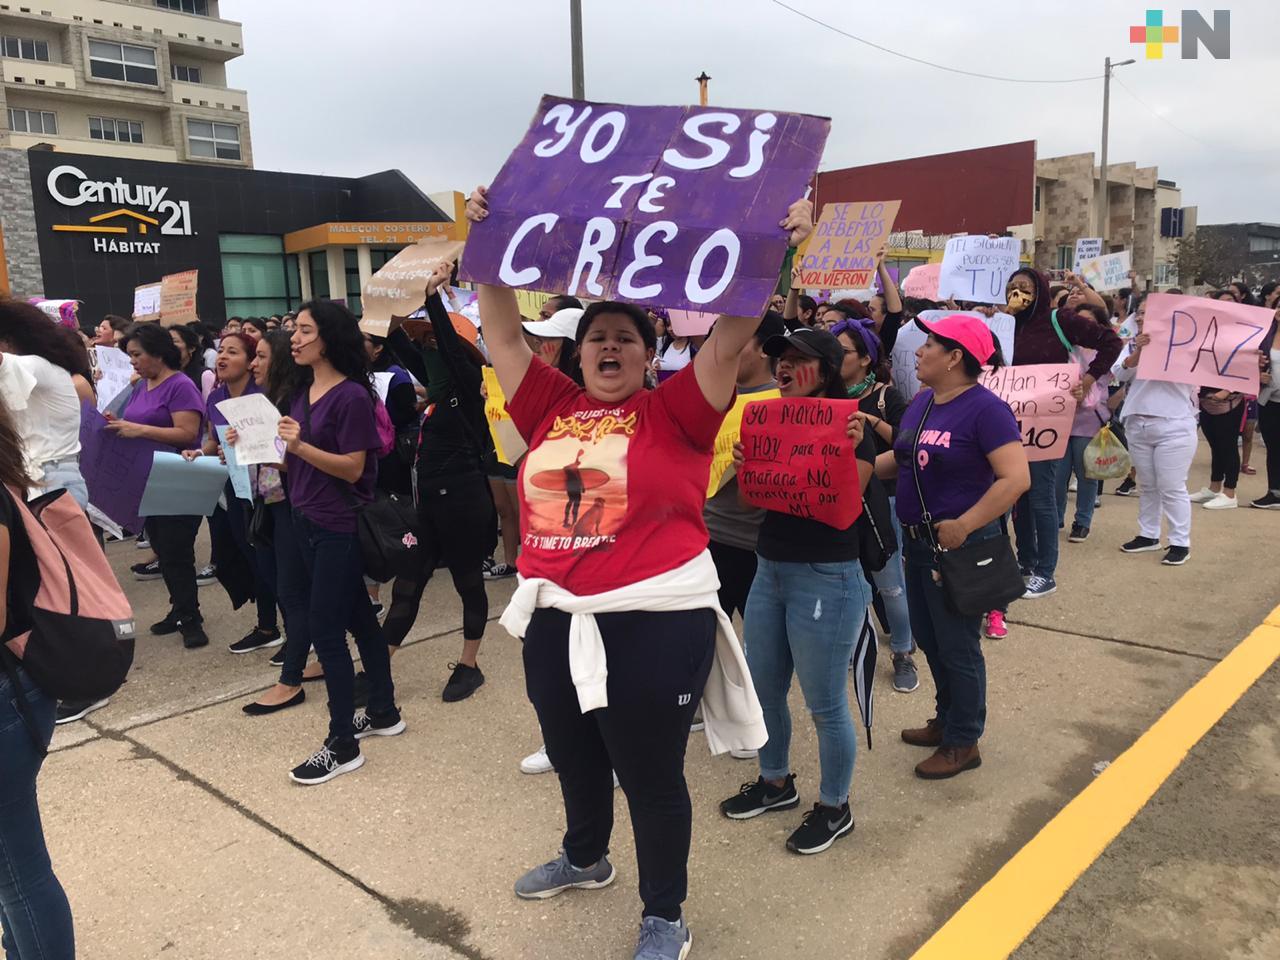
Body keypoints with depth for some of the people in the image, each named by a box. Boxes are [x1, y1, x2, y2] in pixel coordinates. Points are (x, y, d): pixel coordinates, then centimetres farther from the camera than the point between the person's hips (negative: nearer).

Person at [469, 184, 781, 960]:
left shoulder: (676, 413, -5)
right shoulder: (551, 409, 5)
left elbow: (730, 338, -12)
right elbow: (504, 336, 9)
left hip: (655, 623, -5)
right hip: (554, 619, 6)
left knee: (652, 774, 10)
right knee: (573, 759, 26)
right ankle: (585, 859, 54)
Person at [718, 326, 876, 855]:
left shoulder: (850, 428, -10)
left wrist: (845, 451, -29)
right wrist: (745, 463, -7)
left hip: (827, 578, -7)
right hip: (769, 570, 8)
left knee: (824, 703, 5)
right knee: (762, 689, 18)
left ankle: (834, 808, 26)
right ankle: (775, 782, 40)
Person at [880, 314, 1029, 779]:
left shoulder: (985, 408, -18)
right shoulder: (922, 402, 7)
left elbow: (1016, 478, -24)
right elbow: (900, 459, 13)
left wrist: (963, 526, -26)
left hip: (958, 547, -8)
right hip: (917, 541, 8)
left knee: (957, 645, 6)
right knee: (929, 639, 19)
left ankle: (963, 743, 23)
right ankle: (946, 720, 39)